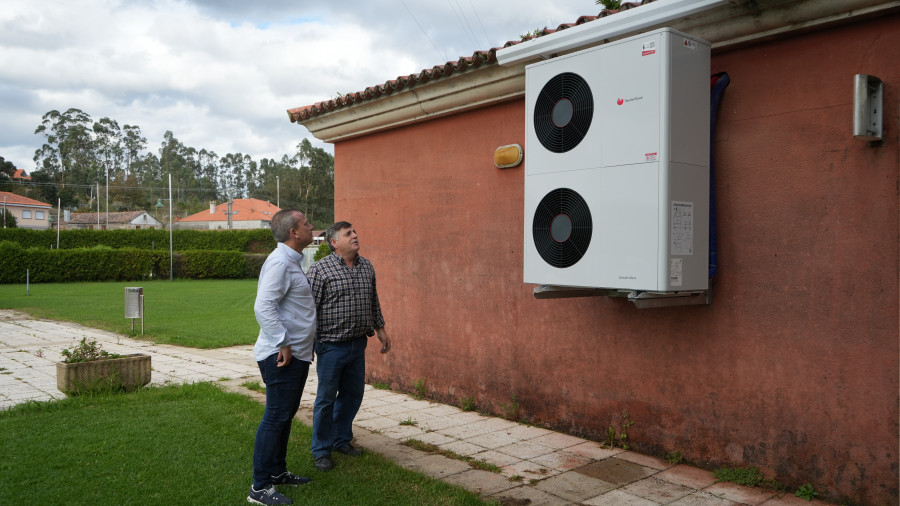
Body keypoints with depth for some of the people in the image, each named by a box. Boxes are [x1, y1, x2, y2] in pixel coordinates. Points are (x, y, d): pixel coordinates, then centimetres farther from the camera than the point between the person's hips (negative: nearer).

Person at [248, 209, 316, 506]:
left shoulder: (292, 261, 16)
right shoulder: (279, 262, -18)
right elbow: (263, 307, -26)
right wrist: (283, 344, -23)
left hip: (297, 355, 10)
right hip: (282, 357, -10)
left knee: (286, 415, 18)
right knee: (275, 419, -4)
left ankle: (278, 472, 31)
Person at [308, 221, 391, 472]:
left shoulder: (366, 267, 8)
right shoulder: (320, 269, -11)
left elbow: (373, 301, 19)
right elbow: (310, 307, -11)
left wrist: (380, 328, 17)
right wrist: (310, 343, -13)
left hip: (358, 344, 6)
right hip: (331, 345, -6)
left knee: (352, 395, 15)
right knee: (326, 399, 4)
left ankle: (342, 440, 33)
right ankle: (321, 450, 19)